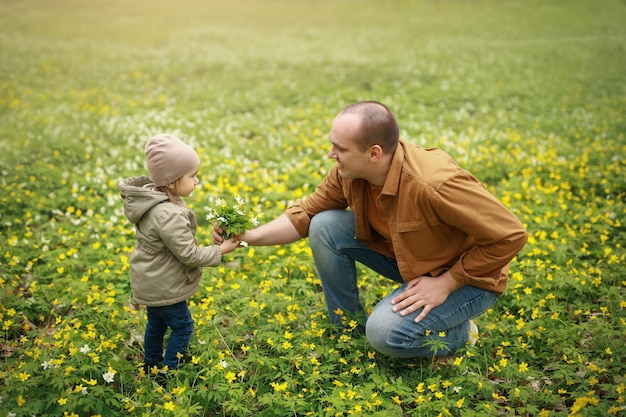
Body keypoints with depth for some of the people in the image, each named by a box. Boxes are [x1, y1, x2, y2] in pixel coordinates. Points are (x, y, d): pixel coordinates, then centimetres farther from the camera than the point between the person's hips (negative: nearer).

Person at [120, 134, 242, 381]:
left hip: (149, 281, 9)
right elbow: (189, 255, -27)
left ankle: (151, 366, 46)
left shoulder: (152, 197, -5)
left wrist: (190, 240, 7)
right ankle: (167, 375, 23)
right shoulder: (169, 216, -35)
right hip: (163, 287, -9)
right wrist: (220, 250, -19)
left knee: (156, 322, 27)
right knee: (182, 327, 10)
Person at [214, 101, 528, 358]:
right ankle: (348, 325, 7)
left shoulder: (435, 183, -37)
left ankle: (459, 333, 4)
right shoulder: (348, 172, -16)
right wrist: (249, 237, -15)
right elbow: (306, 214, -2)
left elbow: (511, 235, -29)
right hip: (406, 259, 7)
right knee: (325, 226, -11)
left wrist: (445, 283, -23)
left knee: (385, 333, -28)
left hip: (465, 274, -6)